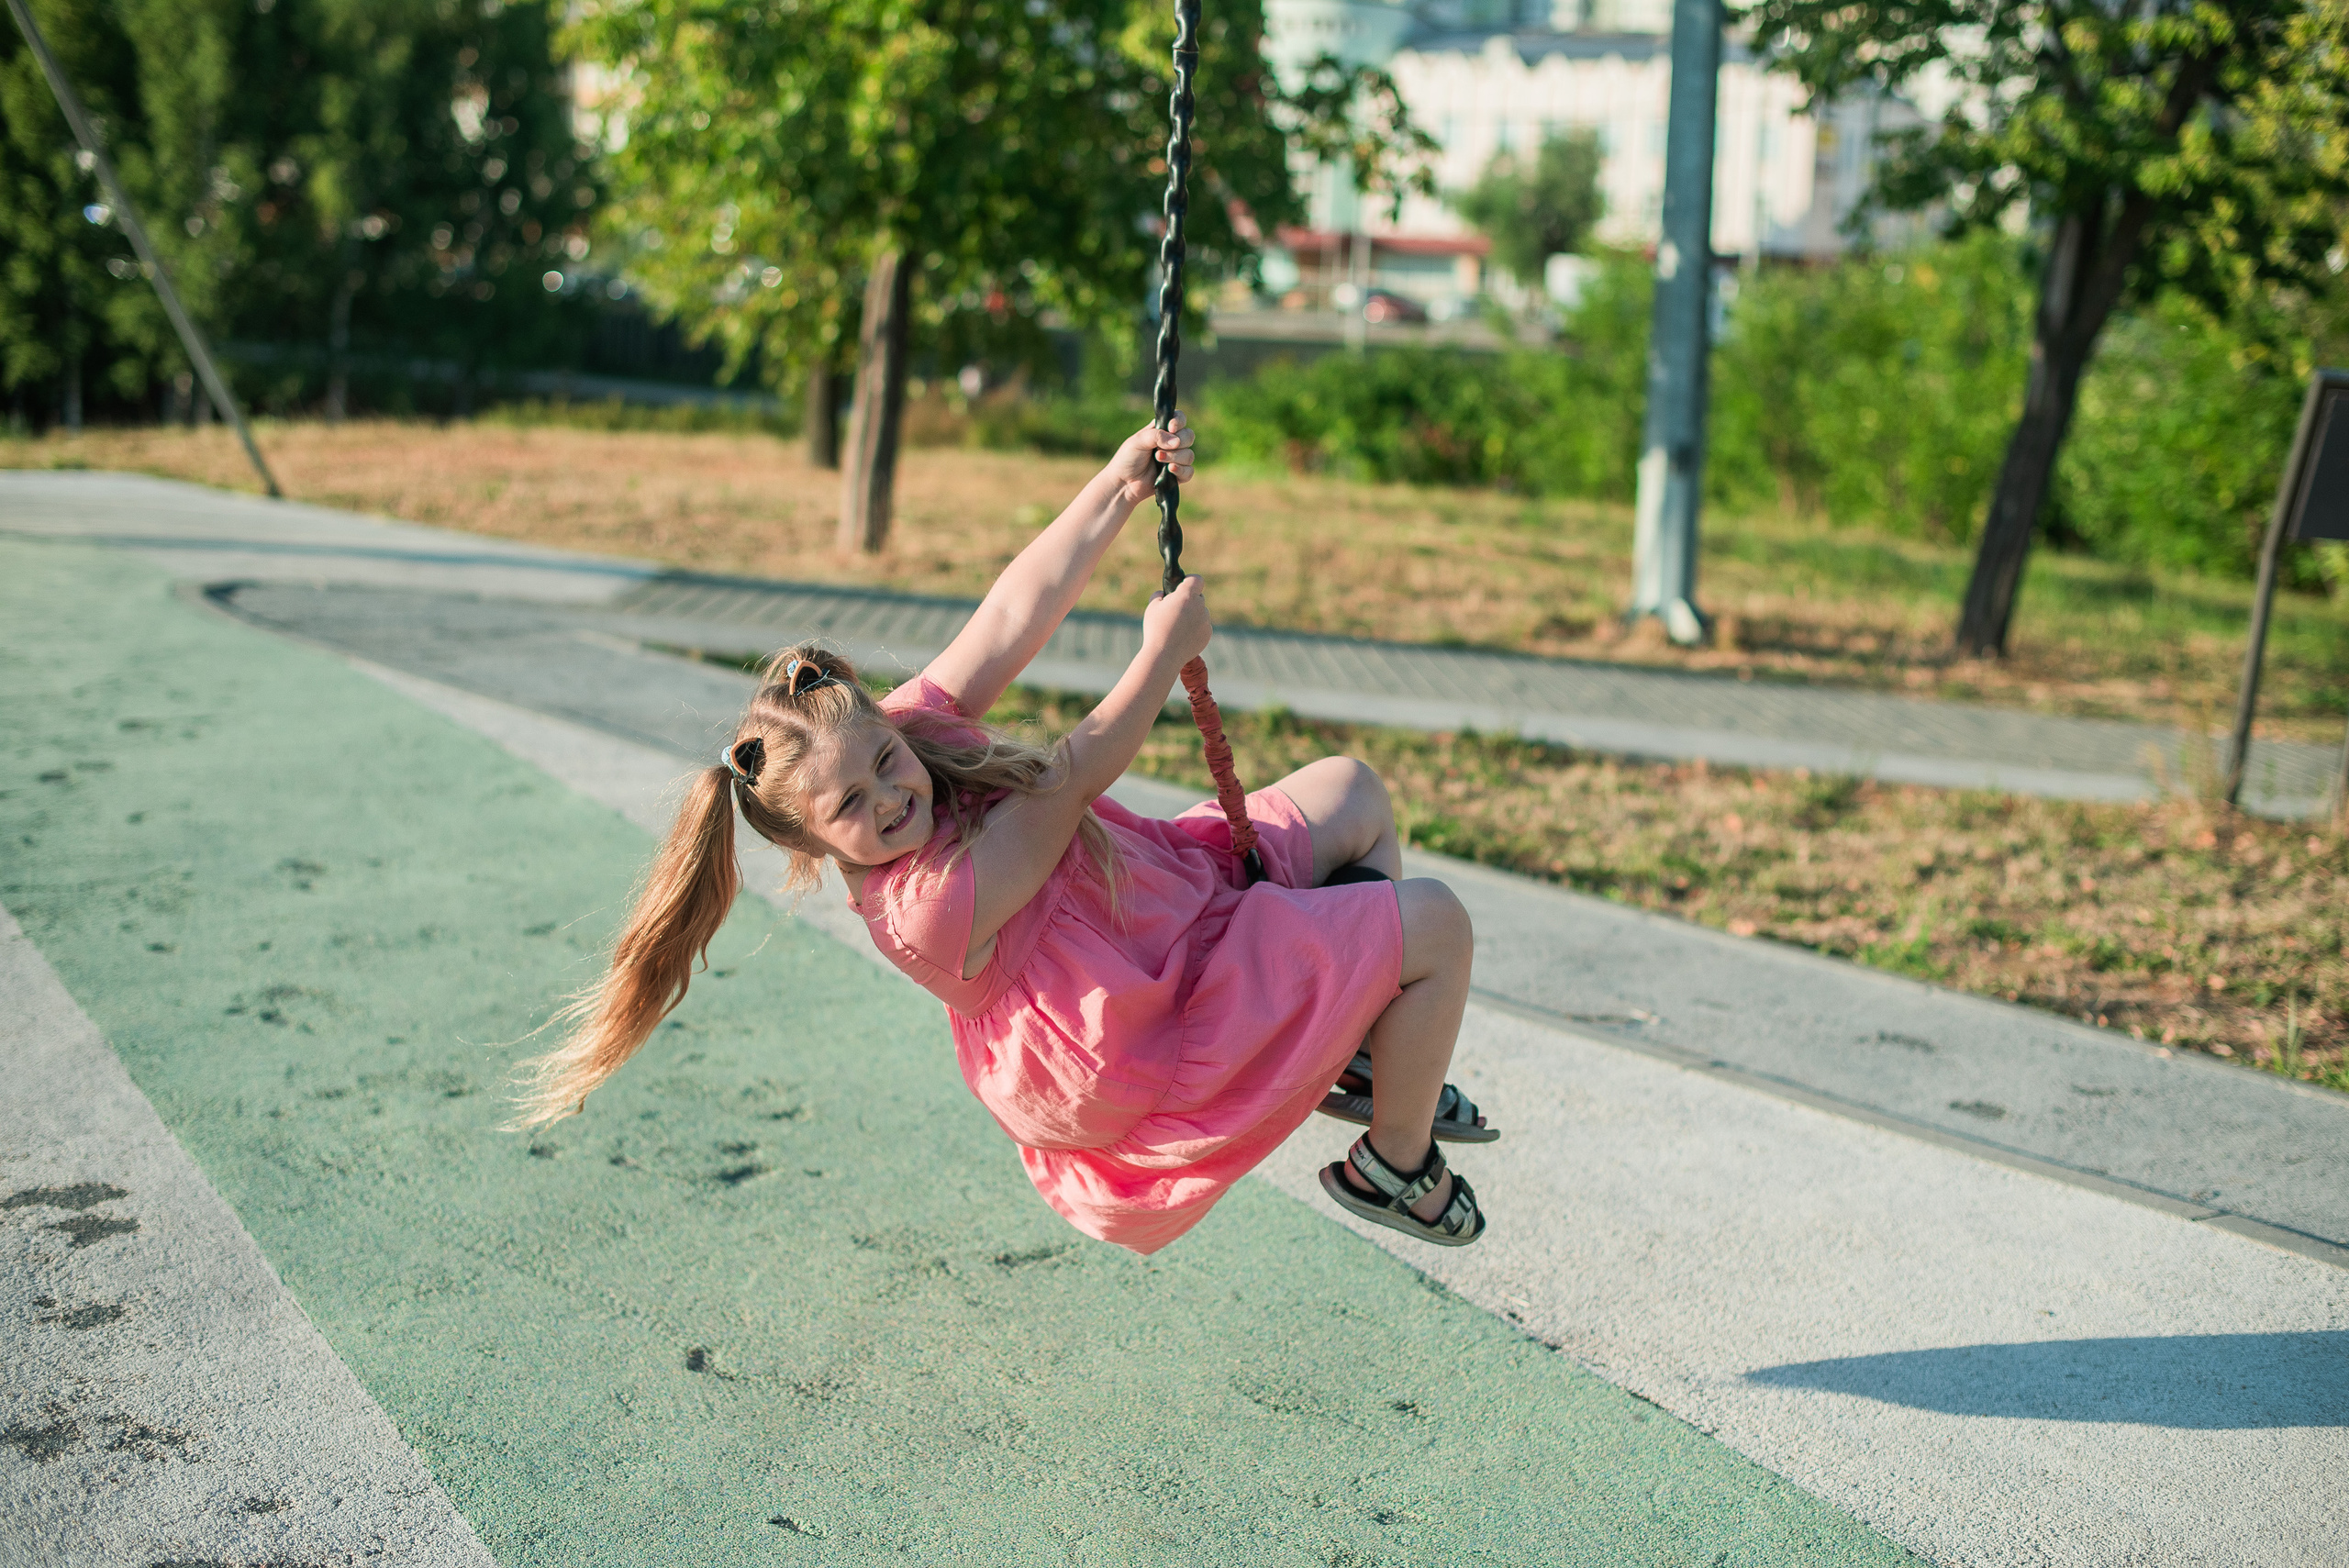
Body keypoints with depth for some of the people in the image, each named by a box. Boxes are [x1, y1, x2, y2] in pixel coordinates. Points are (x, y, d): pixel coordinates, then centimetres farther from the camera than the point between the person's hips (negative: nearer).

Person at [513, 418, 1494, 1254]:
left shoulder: (911, 723, -12)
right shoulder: (928, 904, -33)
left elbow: (1017, 615, -14)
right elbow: (1075, 777, -29)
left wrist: (1118, 488, -20)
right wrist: (1167, 649, -22)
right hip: (1171, 1042, -9)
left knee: (1350, 794, 17)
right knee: (1433, 922, -11)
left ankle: (1361, 1055, 26)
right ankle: (1396, 1168, 12)